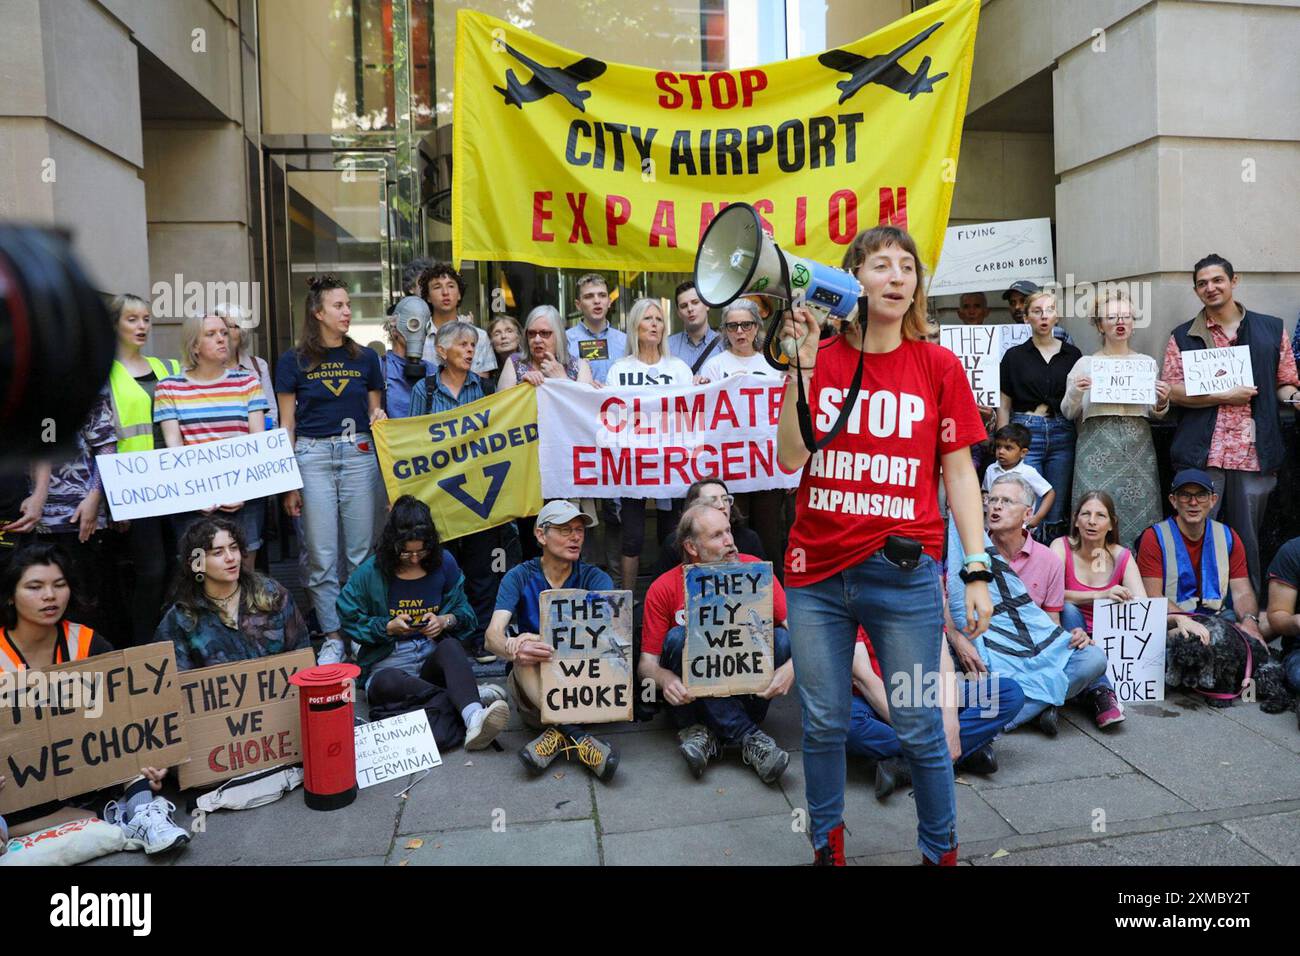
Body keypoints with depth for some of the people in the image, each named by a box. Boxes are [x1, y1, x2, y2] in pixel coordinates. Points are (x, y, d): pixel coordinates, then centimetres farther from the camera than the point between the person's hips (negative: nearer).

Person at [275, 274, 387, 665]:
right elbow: (286, 425, 5)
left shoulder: (365, 358, 11)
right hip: (313, 455, -2)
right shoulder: (293, 361, 4)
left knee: (362, 551, 3)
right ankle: (333, 637, 10)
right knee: (322, 555, 1)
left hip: (359, 453, 2)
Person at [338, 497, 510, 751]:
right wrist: (389, 627, -14)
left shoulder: (443, 562, 2)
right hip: (387, 664, -1)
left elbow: (464, 611, 8)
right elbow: (350, 622, 2)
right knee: (385, 684, -38)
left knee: (451, 646, -36)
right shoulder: (370, 572, -3)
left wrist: (445, 621, -14)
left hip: (434, 658, 1)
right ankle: (474, 696, -35)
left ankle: (474, 720, -60)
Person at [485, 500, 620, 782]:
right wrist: (512, 649, -44)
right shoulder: (519, 577, -3)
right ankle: (575, 733, -37)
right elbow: (493, 635, -17)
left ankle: (560, 731, -27)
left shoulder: (594, 578, -3)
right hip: (533, 689, -1)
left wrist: (545, 641, -40)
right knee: (526, 651, -31)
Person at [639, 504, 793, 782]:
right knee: (679, 638, -27)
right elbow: (646, 662, -9)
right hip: (692, 694, -1)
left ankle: (707, 733, -23)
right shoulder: (664, 589, -9)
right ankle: (748, 737, -31)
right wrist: (665, 679, -32)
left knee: (780, 638, -22)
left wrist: (792, 666, -32)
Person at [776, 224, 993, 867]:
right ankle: (827, 844, 35)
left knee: (920, 730, 7)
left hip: (903, 572, -1)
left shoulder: (937, 365, 2)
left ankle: (941, 850, 32)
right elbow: (790, 458, -6)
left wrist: (977, 571, -4)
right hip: (816, 574, 2)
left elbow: (959, 474, 2)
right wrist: (803, 363, -12)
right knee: (823, 725, 13)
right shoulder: (820, 359, 4)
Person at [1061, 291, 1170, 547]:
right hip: (1097, 446, -2)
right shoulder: (1085, 363, 8)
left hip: (1137, 446, 2)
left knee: (1139, 507, -3)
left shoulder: (1147, 363, 14)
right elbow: (1068, 413, 5)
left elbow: (1155, 414, 17)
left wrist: (1162, 403, -4)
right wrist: (1075, 393, -14)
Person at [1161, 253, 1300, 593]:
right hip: (1201, 454, -1)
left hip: (1255, 453, 1)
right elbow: (1173, 391, -1)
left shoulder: (1271, 329, 12)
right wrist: (1226, 396, -10)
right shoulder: (1183, 337, 8)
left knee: (1246, 539, 7)